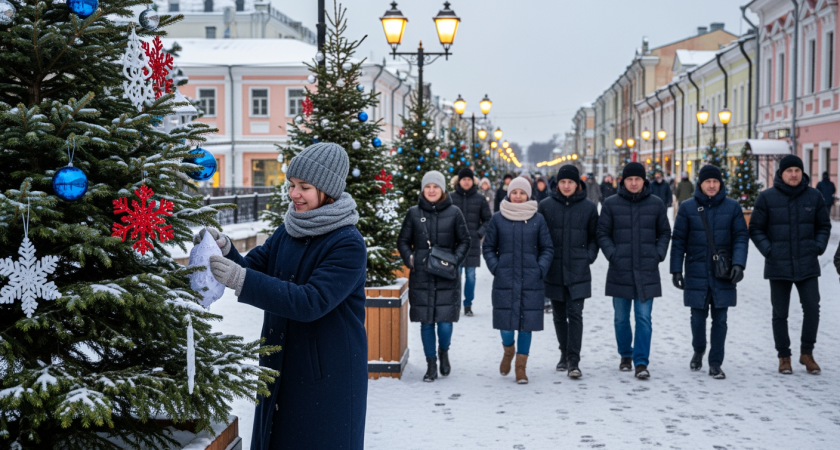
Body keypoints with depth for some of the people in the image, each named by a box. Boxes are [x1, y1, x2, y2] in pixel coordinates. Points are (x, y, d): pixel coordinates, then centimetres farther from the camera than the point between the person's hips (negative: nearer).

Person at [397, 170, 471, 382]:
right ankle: (431, 366, 18)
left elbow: (464, 241, 9)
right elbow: (403, 242, 12)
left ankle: (444, 352, 26)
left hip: (447, 277, -1)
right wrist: (410, 259, -4)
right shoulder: (414, 213, 5)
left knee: (445, 323, -6)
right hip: (421, 277, 1)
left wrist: (455, 260, -6)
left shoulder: (454, 213, 3)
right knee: (426, 323, 3)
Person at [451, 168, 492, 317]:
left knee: (471, 275, 4)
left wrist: (480, 233, -3)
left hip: (473, 243, 1)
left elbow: (488, 219, 10)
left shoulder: (480, 199, 4)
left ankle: (468, 305, 15)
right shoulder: (451, 198, 2)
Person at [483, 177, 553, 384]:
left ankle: (521, 367, 14)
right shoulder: (498, 219, 4)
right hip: (504, 280, 0)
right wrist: (495, 268, -2)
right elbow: (488, 248, 11)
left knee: (527, 323, 1)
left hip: (531, 281, 0)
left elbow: (547, 249, 9)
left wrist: (540, 270, -4)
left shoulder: (538, 220, 4)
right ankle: (508, 349, 32)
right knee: (505, 324, -1)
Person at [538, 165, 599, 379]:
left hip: (578, 271, -2)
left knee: (575, 314, -8)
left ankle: (573, 361, -6)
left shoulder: (589, 207, 2)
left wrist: (589, 257, -3)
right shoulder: (546, 205, 3)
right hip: (554, 270, 2)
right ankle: (565, 353, 27)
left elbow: (594, 236, 10)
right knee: (559, 315, 11)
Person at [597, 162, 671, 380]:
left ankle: (641, 362, -1)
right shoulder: (611, 204, 2)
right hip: (620, 271, 0)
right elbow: (602, 233, 4)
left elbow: (664, 233, 12)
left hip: (647, 271, 0)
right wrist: (612, 255, -8)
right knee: (621, 318, 10)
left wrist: (659, 255, -1)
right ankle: (625, 355, 28)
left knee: (644, 318, -4)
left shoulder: (656, 204, 5)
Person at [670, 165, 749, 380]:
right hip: (696, 273, 0)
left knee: (720, 319, 2)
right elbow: (678, 241, 3)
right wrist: (676, 270, -1)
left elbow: (741, 237, 2)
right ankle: (698, 350, 34)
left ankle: (715, 364, 11)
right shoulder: (687, 207, 1)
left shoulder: (732, 207, 2)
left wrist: (739, 263, -12)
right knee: (698, 316, 7)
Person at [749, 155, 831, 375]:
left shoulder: (814, 196, 3)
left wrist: (818, 247, 0)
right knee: (780, 313, 5)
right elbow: (755, 229, 2)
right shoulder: (767, 197, -3)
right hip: (779, 266, -1)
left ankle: (807, 353, 15)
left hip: (807, 265, 1)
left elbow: (824, 226, 14)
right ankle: (784, 356, 19)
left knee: (812, 308, -4)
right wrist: (768, 250, -8)